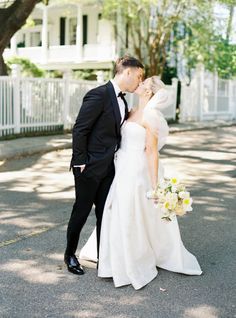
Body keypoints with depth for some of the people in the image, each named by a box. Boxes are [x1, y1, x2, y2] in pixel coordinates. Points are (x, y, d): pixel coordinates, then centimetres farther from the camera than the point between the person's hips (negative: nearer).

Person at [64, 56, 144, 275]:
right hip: (90, 167, -7)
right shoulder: (99, 95, -16)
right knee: (82, 211, 6)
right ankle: (70, 255, 25)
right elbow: (79, 130, -17)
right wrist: (81, 162, -16)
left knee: (105, 213, 11)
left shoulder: (122, 101, 11)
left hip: (109, 168, 8)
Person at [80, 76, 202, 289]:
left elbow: (152, 152, -16)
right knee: (118, 214, 17)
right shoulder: (133, 113, 11)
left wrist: (154, 185, -17)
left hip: (137, 172, -9)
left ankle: (137, 267, 17)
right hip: (123, 170, 9)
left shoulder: (150, 116, -14)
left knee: (131, 218, 0)